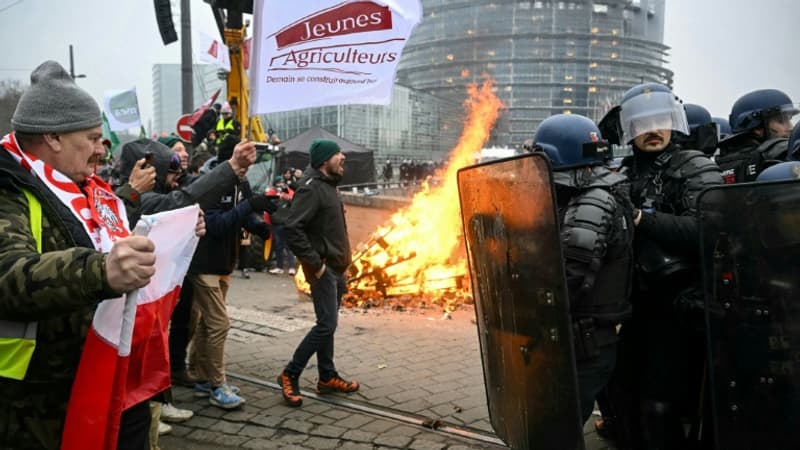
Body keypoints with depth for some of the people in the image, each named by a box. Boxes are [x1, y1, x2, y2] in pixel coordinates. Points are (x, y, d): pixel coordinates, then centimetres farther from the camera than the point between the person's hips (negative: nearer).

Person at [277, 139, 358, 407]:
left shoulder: (328, 186, 14)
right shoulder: (311, 189, -17)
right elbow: (292, 229, -26)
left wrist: (341, 260, 15)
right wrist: (314, 263, -23)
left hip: (337, 268, 10)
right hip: (323, 269, -10)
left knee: (328, 323, 14)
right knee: (326, 325, -10)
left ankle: (327, 377, 23)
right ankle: (290, 375, 1)